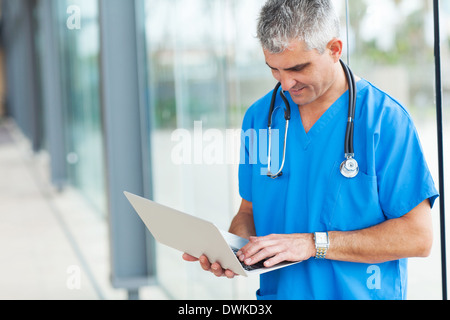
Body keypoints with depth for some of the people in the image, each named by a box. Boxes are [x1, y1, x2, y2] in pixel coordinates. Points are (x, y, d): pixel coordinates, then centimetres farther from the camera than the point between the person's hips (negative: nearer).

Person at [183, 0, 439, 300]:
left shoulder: (385, 119, -7)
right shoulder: (259, 117, 8)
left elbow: (417, 236, -11)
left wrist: (314, 244, -15)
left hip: (361, 294, -4)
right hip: (276, 293, 4)